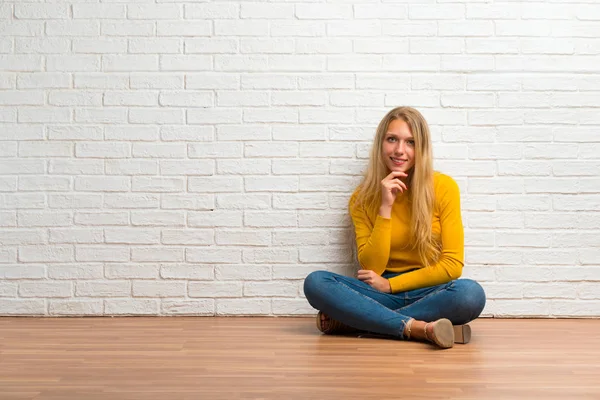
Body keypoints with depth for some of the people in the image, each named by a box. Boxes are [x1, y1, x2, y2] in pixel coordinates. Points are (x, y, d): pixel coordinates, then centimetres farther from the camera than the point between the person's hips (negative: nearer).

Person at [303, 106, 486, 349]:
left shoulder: (443, 187, -5)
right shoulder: (362, 198, -1)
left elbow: (452, 265, -6)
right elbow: (371, 268, -8)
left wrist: (390, 284, -9)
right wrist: (386, 207, -16)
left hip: (429, 293, -1)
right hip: (382, 294, 1)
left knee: (471, 293, -35)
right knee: (315, 283, -23)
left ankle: (352, 321, -25)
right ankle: (417, 328, -31)